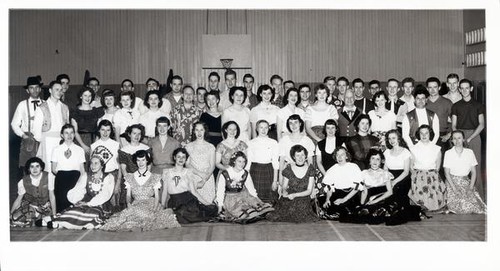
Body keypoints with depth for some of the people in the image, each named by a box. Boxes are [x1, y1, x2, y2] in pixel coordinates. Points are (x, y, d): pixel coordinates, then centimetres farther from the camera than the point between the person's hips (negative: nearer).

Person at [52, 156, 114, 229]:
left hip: (101, 207, -3)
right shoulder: (86, 177, 15)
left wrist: (89, 203, -17)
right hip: (85, 205, 3)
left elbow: (104, 196, -8)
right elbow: (76, 191, 5)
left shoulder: (109, 177, 5)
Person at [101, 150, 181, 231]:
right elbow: (128, 195, 12)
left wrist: (154, 209, -12)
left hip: (151, 205, -2)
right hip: (135, 206, 2)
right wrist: (128, 203, -11)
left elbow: (157, 196, 7)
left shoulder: (154, 177, 12)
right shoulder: (130, 178, 17)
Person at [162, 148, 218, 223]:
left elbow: (193, 191, 5)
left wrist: (206, 202, -4)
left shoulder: (188, 172, 11)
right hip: (174, 204, 0)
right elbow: (165, 191, 12)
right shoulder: (167, 172, 11)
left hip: (188, 201, 0)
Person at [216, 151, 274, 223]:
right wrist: (220, 205, -10)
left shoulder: (245, 174, 4)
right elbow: (220, 190, -6)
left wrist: (257, 199, -4)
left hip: (242, 195, 4)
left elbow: (251, 188, 7)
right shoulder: (225, 174, -8)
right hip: (229, 198, -4)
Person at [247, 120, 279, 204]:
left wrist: (275, 180, -1)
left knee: (268, 200, -2)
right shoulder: (251, 143, 6)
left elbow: (275, 162, 3)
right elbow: (248, 161, 7)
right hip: (255, 171, 0)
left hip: (268, 171, 0)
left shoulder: (273, 143, 5)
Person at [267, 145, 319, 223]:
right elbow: (284, 187, 8)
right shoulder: (288, 169, -1)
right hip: (288, 201, -1)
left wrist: (294, 195, -17)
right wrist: (284, 191, -16)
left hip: (304, 201, 1)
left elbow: (309, 191, -3)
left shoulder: (310, 169, -1)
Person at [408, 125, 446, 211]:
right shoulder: (414, 149, 6)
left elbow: (438, 166, 11)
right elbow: (411, 165, 10)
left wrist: (433, 175, 0)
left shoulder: (437, 149, 7)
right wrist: (416, 176, 1)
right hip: (418, 175, -1)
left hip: (433, 176, 1)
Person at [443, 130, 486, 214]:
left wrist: (470, 188, -8)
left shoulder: (470, 152, 4)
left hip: (466, 182, 2)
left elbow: (474, 172, 5)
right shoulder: (448, 153, -1)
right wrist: (454, 189, -14)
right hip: (452, 182, -2)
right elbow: (447, 173, -2)